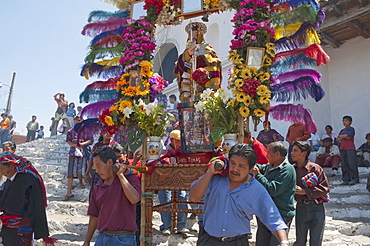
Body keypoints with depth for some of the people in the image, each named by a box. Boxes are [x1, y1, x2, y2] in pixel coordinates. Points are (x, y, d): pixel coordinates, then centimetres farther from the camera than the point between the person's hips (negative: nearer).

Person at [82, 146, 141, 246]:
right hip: (102, 237, 5)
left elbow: (135, 199, -24)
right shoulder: (98, 186, 10)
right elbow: (94, 216, 15)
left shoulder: (129, 178, -5)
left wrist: (120, 175, -16)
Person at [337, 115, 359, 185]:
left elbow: (347, 135, -14)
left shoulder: (351, 129, 0)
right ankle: (346, 179, 8)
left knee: (352, 164, -9)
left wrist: (341, 136, 2)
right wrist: (344, 137, -6)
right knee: (344, 165, 5)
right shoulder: (342, 130, 19)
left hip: (350, 149, -6)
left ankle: (354, 179, -3)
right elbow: (338, 139, 9)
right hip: (343, 149, 7)